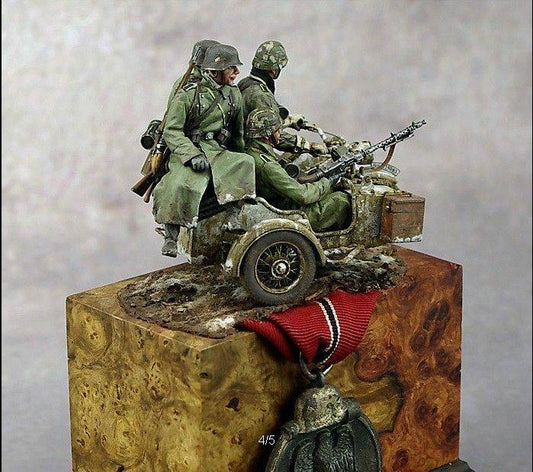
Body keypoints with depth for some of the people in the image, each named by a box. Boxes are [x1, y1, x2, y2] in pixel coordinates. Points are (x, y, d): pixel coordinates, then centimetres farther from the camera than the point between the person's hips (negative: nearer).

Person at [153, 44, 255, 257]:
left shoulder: (234, 95, 15)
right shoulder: (188, 95, -1)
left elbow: (238, 133, 27)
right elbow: (171, 131, -7)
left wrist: (238, 158, 24)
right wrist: (192, 155, -20)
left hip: (219, 153, 4)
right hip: (187, 151, -4)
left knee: (246, 165, -27)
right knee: (183, 186, -34)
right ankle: (171, 235, -18)